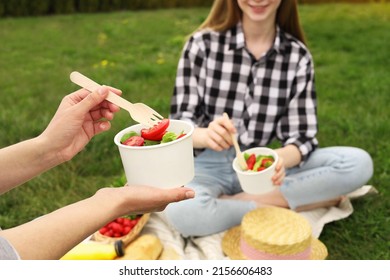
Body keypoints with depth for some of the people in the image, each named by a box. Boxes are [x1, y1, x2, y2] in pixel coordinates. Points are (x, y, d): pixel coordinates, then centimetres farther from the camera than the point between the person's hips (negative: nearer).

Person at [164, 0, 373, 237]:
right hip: (208, 165, -2)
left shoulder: (298, 56, -3)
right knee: (182, 211, -37)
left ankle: (234, 201, -15)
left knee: (359, 163, -16)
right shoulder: (202, 43, -8)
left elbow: (301, 135, -5)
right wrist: (205, 135, -32)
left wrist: (280, 160, -29)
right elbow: (180, 122, -8)